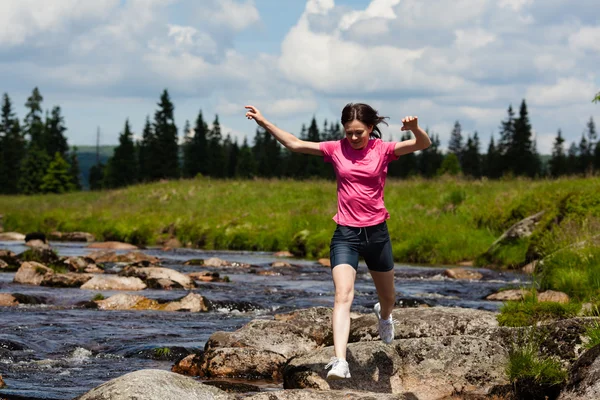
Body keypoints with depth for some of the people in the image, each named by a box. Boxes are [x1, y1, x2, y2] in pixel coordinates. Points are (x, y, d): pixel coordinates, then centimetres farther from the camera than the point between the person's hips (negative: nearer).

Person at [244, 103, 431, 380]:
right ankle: (340, 362, -30)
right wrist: (264, 123, -3)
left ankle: (383, 315, 58)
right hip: (346, 234, -1)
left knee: (388, 297, 19)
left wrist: (415, 128, -34)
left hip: (376, 233, 1)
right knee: (343, 296, -20)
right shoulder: (336, 150, 1)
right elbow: (294, 144, 3)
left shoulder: (383, 150, -3)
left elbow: (424, 144, -13)